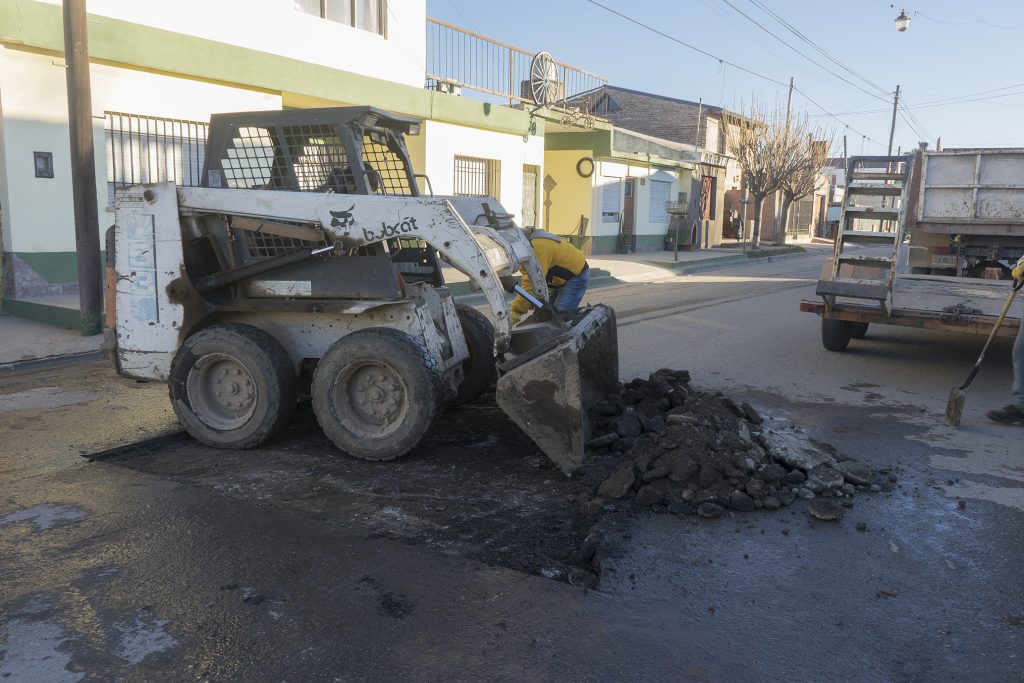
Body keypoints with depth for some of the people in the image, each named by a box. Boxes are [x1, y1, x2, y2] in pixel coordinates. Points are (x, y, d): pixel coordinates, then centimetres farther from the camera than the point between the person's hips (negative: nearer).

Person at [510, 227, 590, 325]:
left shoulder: (539, 247, -35)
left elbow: (533, 284, -39)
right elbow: (528, 279, -2)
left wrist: (516, 312, -40)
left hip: (576, 275, -10)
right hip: (559, 278, 10)